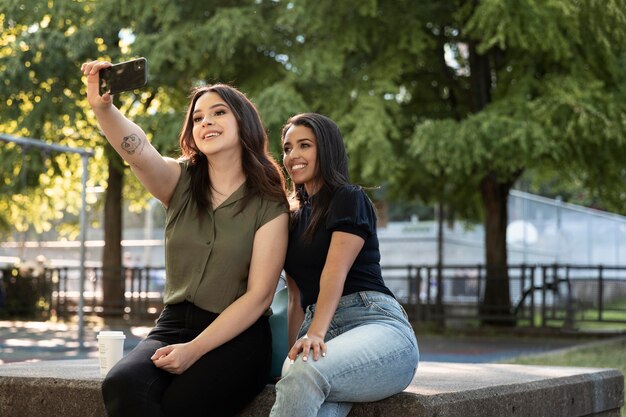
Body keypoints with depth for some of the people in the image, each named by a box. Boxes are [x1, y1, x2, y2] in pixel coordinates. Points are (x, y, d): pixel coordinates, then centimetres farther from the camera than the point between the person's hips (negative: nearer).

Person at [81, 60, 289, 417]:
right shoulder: (180, 182, 8)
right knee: (122, 384, -29)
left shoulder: (269, 205, -1)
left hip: (237, 337, -3)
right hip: (173, 326, 3)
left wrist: (195, 349, -17)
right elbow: (137, 150, -15)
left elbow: (259, 296, -7)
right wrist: (102, 107, -36)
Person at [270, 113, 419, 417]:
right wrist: (294, 350, 7)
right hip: (322, 335, 5)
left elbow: (335, 273, -11)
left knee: (304, 376, -38)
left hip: (375, 325, -5)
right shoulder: (295, 219, 26)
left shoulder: (350, 199, 5)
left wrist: (316, 333, -24)